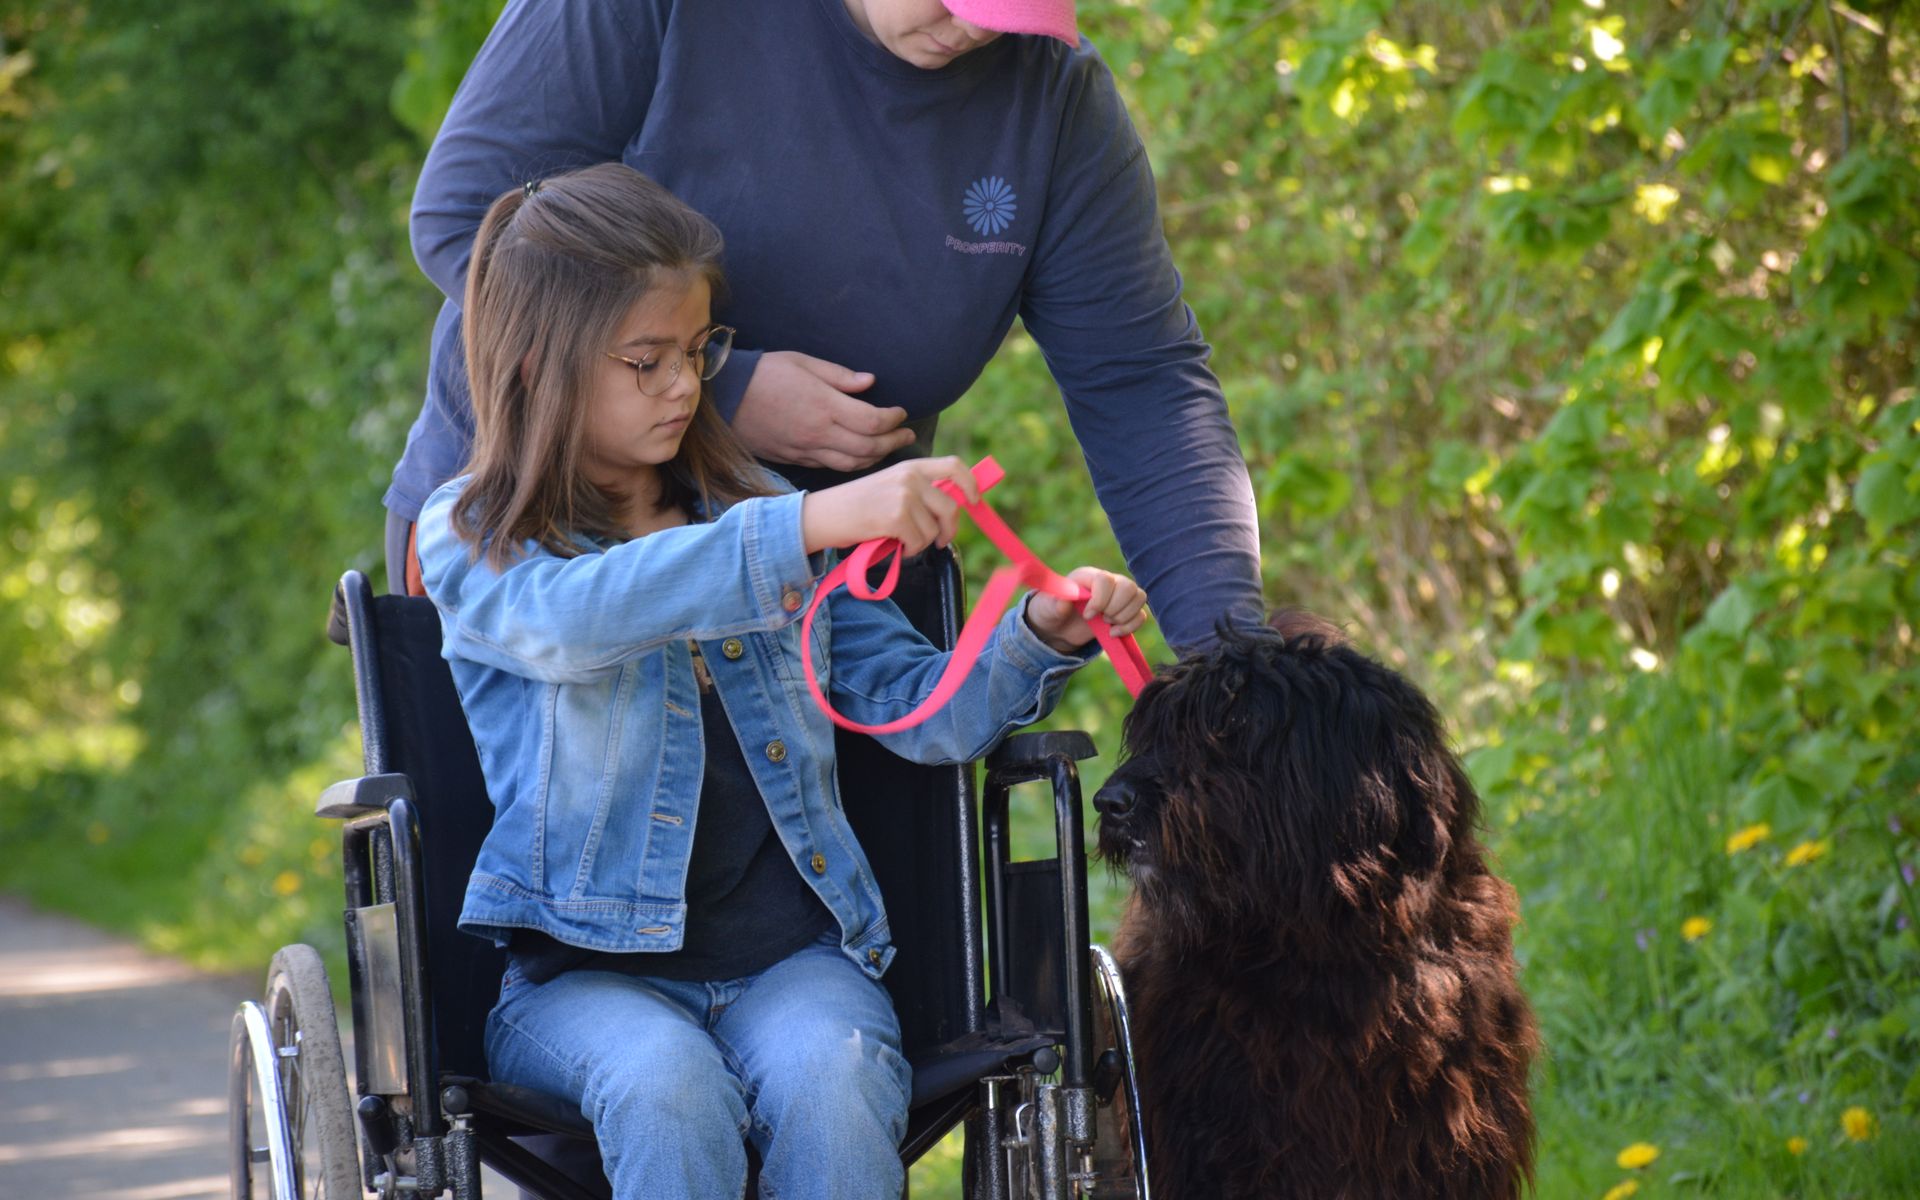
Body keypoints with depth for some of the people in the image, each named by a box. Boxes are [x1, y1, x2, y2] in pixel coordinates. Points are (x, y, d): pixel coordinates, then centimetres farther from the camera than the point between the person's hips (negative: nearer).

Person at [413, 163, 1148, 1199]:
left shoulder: (761, 513, 16)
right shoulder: (469, 539, 3)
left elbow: (925, 713, 14)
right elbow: (572, 617, -23)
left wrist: (1040, 635, -7)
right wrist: (813, 524, -32)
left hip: (790, 955, 3)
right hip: (590, 972, -2)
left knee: (828, 1082, -31)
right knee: (668, 1088, -35)